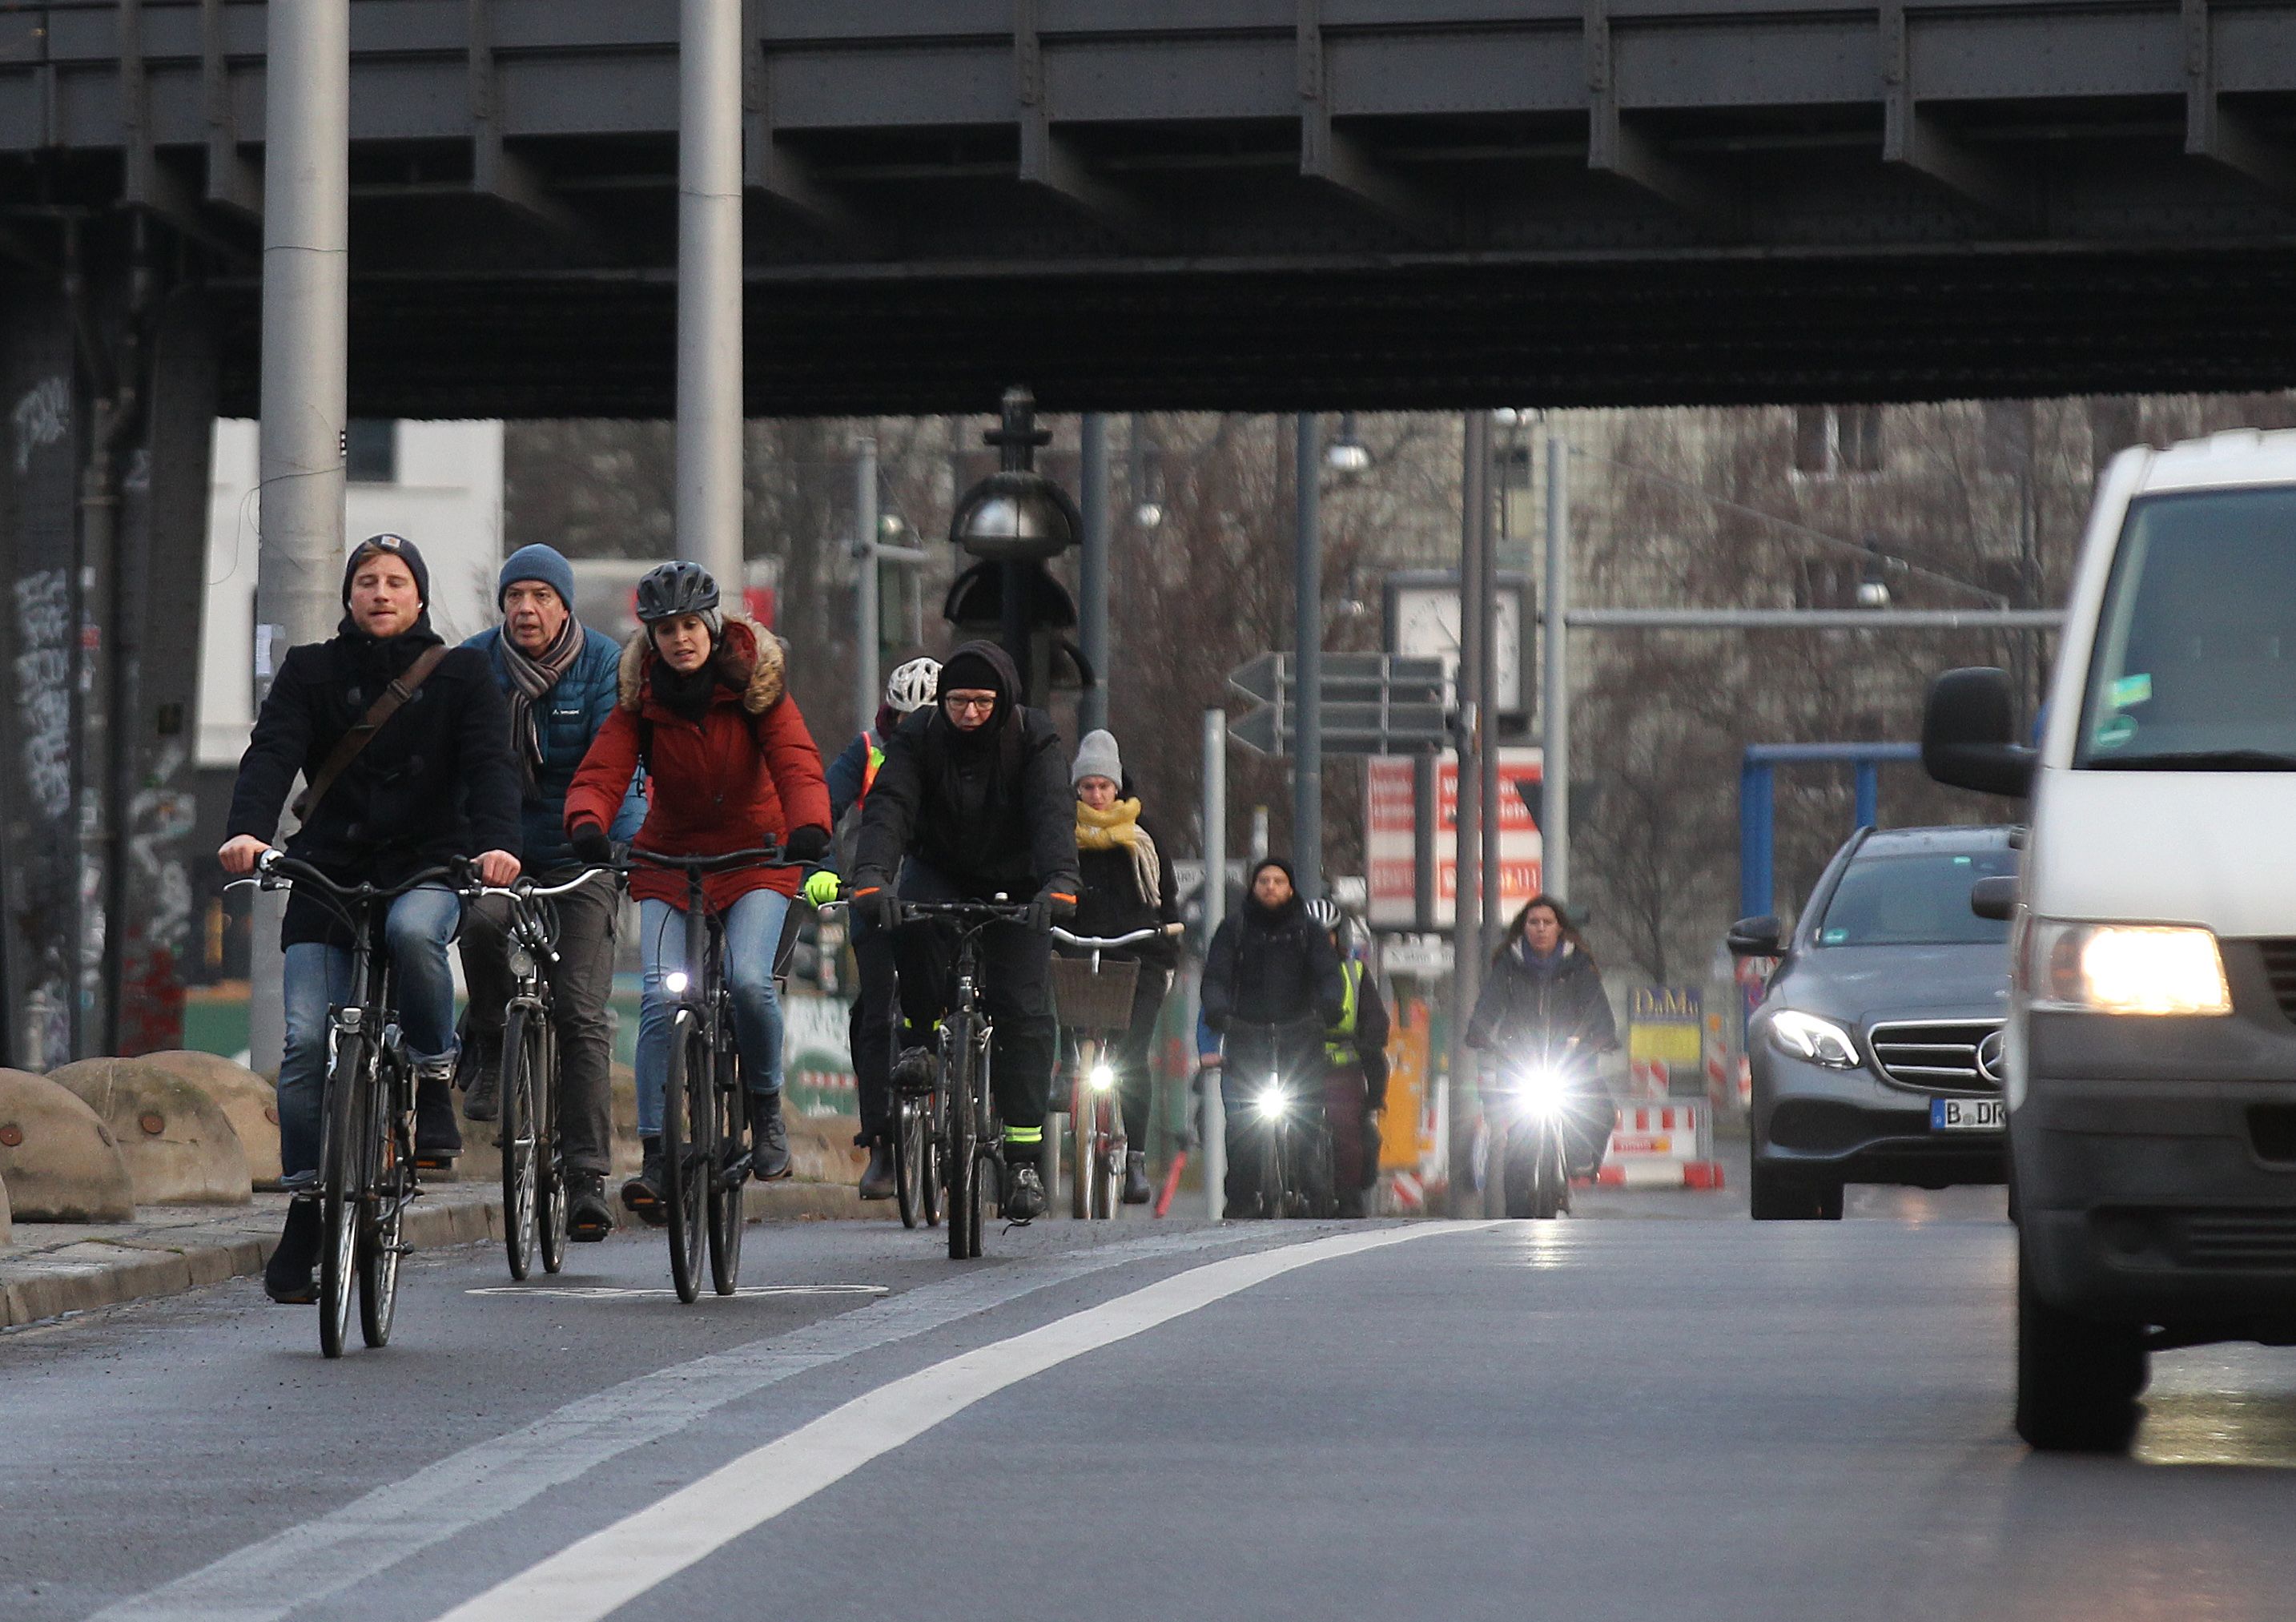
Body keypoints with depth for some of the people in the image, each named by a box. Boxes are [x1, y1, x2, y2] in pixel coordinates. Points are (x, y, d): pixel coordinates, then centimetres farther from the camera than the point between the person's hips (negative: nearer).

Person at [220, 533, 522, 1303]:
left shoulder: (460, 675, 5)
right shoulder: (310, 672, 7)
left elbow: (490, 763, -8)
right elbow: (272, 753, -7)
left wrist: (497, 842, -28)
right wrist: (248, 831, -28)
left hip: (427, 868, -2)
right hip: (327, 871, 2)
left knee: (412, 930, -37)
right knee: (307, 1043, -9)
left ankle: (434, 1081, -16)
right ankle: (305, 1207, 1)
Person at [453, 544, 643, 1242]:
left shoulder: (603, 662, -7)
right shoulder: (474, 662, -2)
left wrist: (623, 844, -28)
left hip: (579, 851, -1)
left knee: (581, 1012, -8)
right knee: (480, 921, -33)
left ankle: (587, 1178, -7)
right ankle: (488, 1051, -6)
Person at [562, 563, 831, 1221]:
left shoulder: (755, 685, -9)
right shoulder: (640, 699, -4)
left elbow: (797, 764, -21)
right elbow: (601, 772, -16)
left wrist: (809, 827, -42)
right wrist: (588, 824, -39)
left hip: (754, 858, -1)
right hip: (668, 860, 1)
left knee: (749, 980, -24)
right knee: (661, 998, -16)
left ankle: (766, 1105, 2)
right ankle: (656, 1155, -12)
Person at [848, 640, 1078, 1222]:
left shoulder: (1035, 740, -17)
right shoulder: (918, 737, -15)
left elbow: (1054, 813, -32)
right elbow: (889, 806, -29)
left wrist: (1059, 883, -51)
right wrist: (870, 876, -47)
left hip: (1015, 886, -1)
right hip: (939, 873, 1)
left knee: (1022, 1008, -13)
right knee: (913, 925, -35)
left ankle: (1025, 1155, -10)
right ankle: (918, 1039, -12)